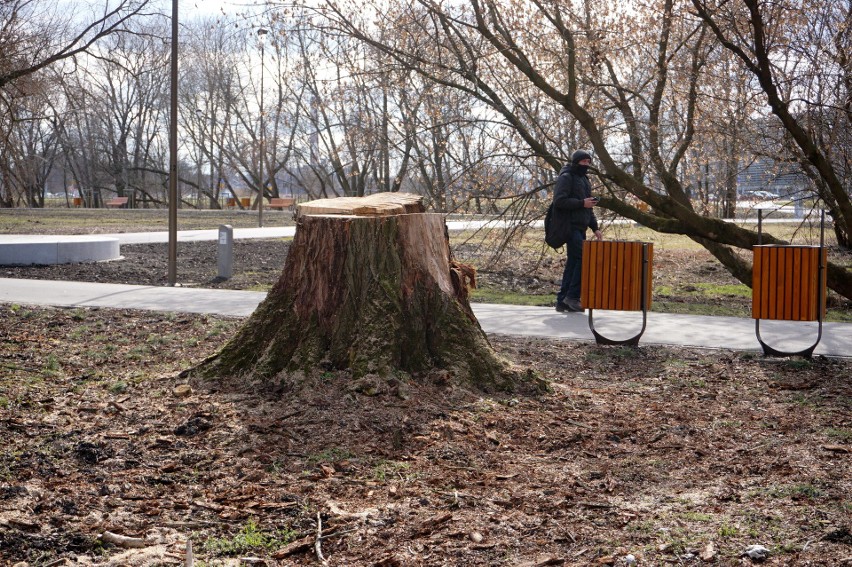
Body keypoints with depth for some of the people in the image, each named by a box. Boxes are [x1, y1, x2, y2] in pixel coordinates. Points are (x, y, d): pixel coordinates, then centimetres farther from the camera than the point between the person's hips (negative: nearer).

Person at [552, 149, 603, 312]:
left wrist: (595, 227, 19)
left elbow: (588, 208, 28)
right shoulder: (566, 178, -6)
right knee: (583, 258, -17)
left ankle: (562, 301, 9)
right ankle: (572, 296, -12)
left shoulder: (584, 180, 23)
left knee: (573, 262, 7)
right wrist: (582, 203, -17)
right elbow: (559, 201, -18)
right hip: (570, 226, -9)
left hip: (580, 228, 9)